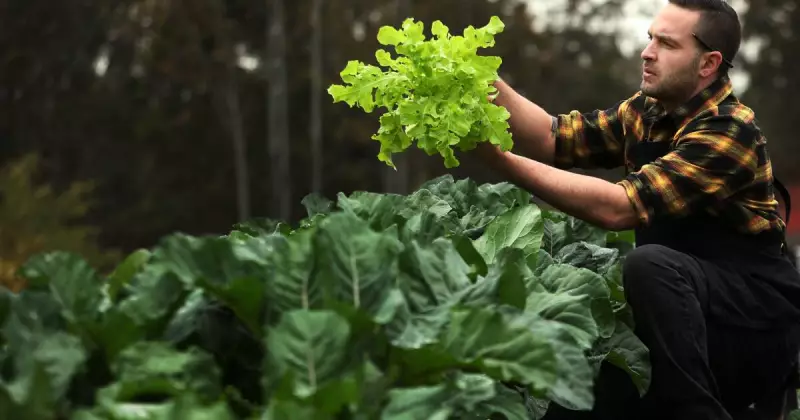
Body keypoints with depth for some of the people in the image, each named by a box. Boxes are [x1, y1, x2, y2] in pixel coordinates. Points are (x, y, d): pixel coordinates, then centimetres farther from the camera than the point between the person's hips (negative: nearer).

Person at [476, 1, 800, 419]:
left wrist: (502, 159, -28)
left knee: (649, 264, -33)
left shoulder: (728, 131, -20)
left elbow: (618, 207, -28)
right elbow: (554, 137, 1)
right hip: (692, 311, 8)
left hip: (757, 320, -8)